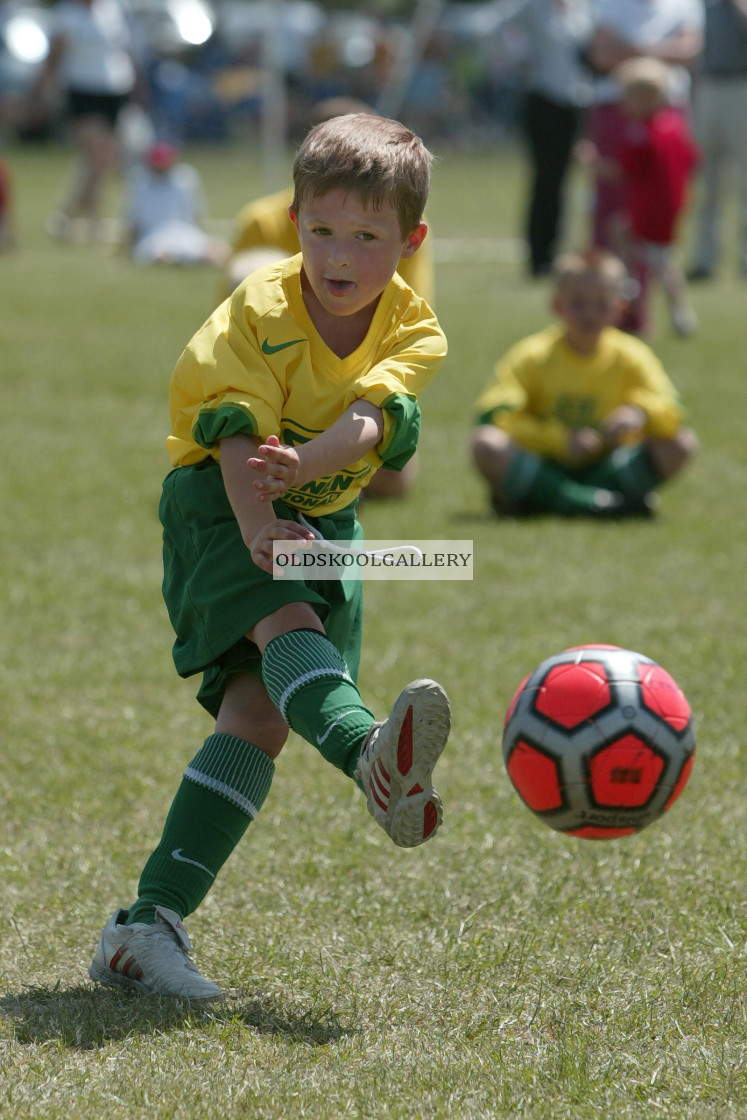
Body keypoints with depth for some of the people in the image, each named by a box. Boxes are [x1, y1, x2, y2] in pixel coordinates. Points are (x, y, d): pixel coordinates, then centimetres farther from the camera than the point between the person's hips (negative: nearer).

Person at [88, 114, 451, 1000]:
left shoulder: (413, 330, -8)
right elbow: (239, 434, -27)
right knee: (285, 623, -33)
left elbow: (369, 421, -26)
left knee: (260, 715, -9)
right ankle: (373, 758, -64)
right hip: (219, 503, -4)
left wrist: (304, 463, -47)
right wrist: (258, 529, -45)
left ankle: (149, 924, -11)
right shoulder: (260, 312, -17)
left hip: (324, 518, 4)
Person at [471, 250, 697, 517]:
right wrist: (560, 438, -27)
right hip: (544, 469, -2)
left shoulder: (631, 357, -1)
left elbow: (673, 412, -10)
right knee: (486, 443, -31)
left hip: (604, 468, 2)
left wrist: (641, 411, -34)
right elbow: (492, 414, -18)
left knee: (682, 443, -18)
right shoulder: (534, 356, -6)